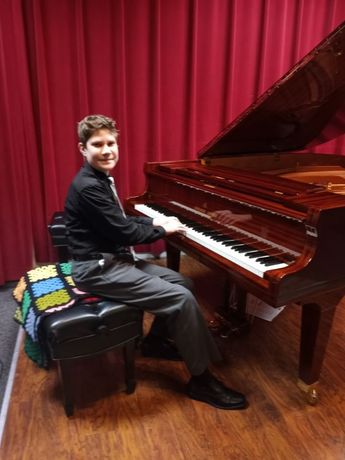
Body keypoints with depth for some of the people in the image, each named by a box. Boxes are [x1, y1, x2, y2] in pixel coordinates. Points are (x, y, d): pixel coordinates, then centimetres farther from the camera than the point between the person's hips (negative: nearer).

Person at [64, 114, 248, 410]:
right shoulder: (88, 187, -21)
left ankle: (155, 341, 27)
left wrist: (155, 221, 7)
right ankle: (201, 379, -1)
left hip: (114, 259, 10)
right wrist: (163, 229, -5)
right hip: (99, 269, -10)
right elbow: (125, 233, -21)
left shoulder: (100, 179, 11)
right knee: (182, 298, -18)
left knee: (183, 283, 10)